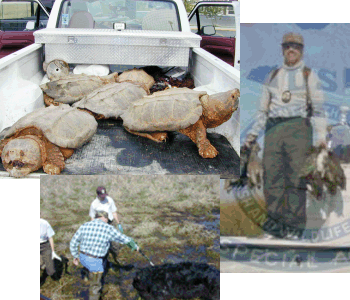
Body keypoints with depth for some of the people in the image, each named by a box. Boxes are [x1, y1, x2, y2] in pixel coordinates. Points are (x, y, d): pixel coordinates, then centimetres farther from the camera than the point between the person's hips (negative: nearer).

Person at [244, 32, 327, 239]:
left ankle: (295, 225, -10)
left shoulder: (309, 76, 13)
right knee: (272, 174, -8)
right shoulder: (273, 76, 22)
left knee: (296, 176, -11)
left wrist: (321, 137, -6)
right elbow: (264, 110, 23)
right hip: (273, 129, 3)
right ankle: (276, 220, -6)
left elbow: (319, 109, 6)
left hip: (298, 127, -3)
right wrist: (254, 134, 13)